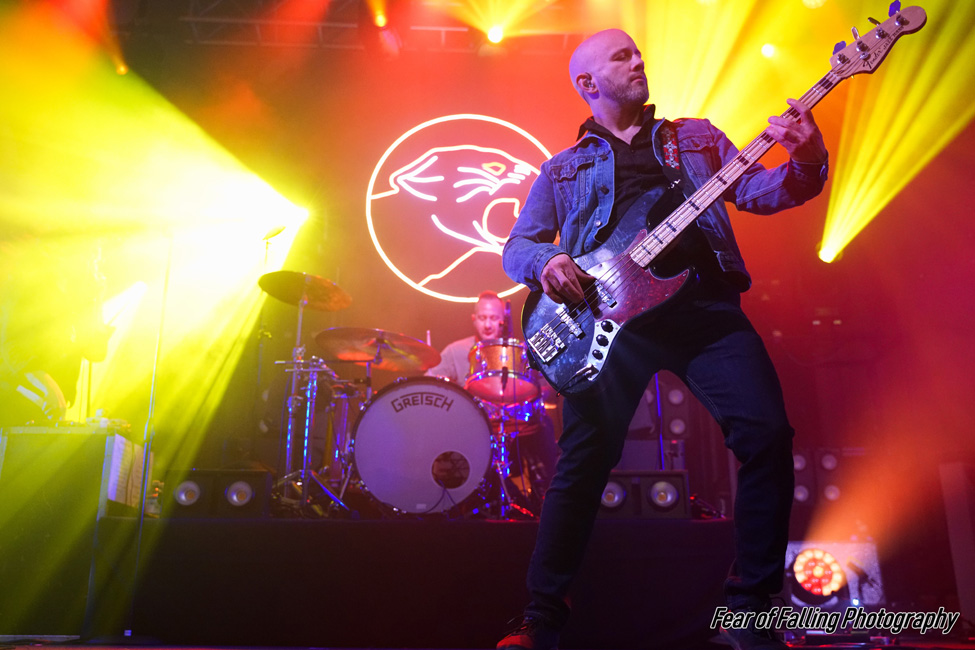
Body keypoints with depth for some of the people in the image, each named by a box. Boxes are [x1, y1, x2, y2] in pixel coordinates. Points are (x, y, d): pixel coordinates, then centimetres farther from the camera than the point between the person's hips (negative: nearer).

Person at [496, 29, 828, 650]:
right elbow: (516, 246, 16)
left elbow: (757, 190, 14)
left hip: (705, 302, 2)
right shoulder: (562, 169, 22)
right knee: (584, 458, -10)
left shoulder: (696, 137, 26)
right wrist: (547, 260, -7)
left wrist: (806, 163, -7)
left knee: (768, 432, -14)